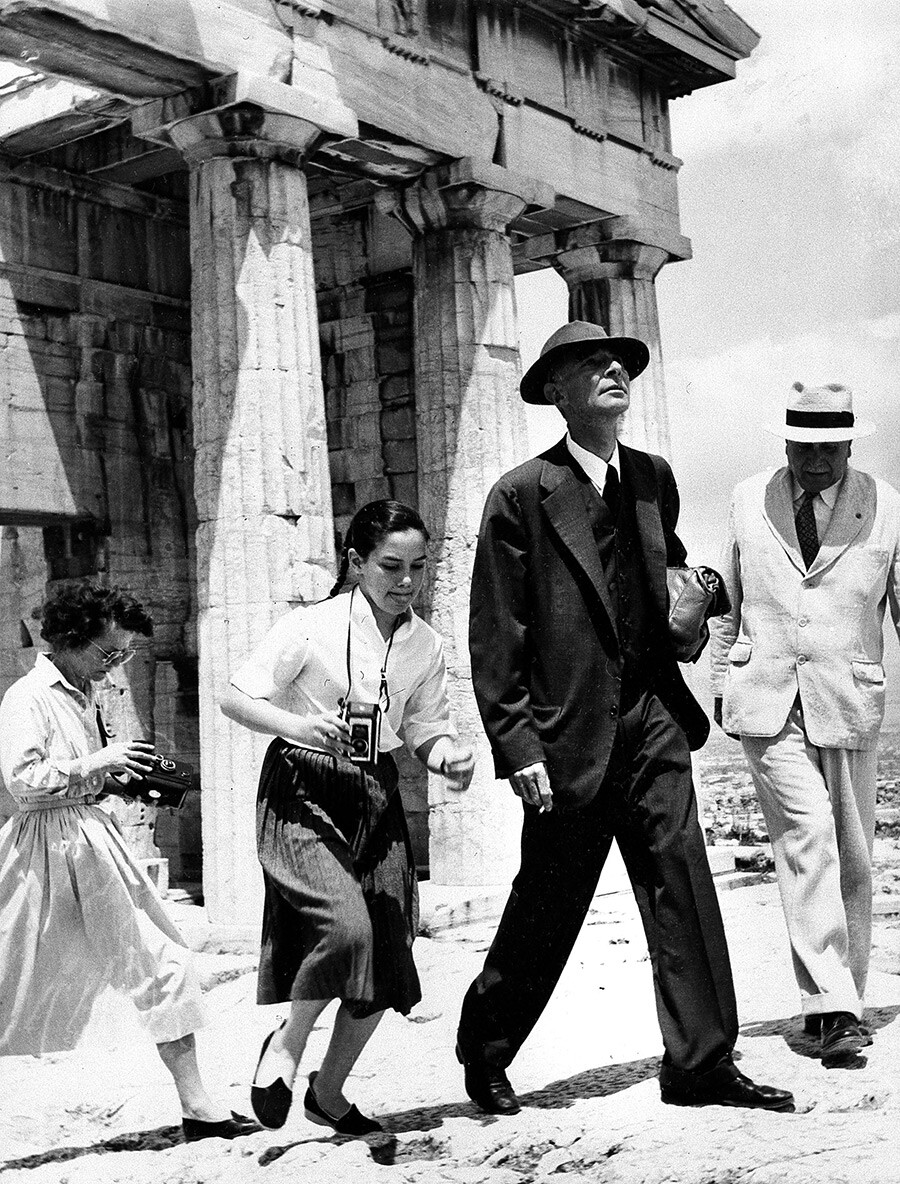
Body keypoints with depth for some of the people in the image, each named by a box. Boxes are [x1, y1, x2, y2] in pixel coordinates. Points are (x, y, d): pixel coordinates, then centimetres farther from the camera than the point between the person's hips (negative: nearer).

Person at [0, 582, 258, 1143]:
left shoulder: (87, 696, 13)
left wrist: (123, 780, 6)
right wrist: (98, 762, -22)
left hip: (95, 839, 9)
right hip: (53, 848, -8)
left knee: (167, 964, 4)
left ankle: (197, 1105, 8)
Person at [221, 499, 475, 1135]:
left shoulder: (426, 644, 4)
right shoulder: (311, 626, -11)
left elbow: (426, 729, 11)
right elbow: (236, 699, -7)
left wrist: (449, 755, -12)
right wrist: (298, 725, -24)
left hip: (376, 802, 6)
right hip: (302, 794, -5)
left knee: (387, 964, 5)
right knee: (347, 925, -26)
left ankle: (329, 1090, 29)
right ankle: (286, 1044, 3)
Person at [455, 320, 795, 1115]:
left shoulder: (655, 479, 10)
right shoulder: (522, 496, -8)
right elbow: (494, 637, -9)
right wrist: (517, 744, -13)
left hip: (652, 720, 5)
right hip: (569, 733, -5)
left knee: (683, 886, 1)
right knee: (548, 904, 7)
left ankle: (702, 1064, 12)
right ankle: (484, 1054, 29)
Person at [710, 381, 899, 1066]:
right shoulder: (748, 501, 6)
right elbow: (729, 598, 16)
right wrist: (722, 682, 15)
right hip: (766, 702, -1)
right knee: (806, 837, -15)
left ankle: (845, 1001, 22)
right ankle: (832, 1007, -15)